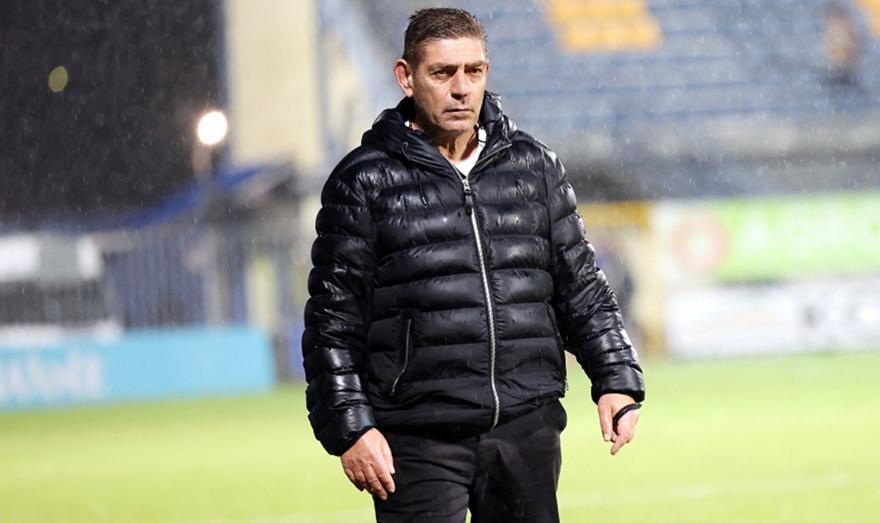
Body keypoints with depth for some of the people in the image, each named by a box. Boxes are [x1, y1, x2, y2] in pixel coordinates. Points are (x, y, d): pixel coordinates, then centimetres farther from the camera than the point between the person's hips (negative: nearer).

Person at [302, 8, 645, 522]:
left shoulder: (534, 166, 11)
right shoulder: (366, 182, 0)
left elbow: (581, 286, 17)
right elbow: (334, 321, -1)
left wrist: (617, 380, 8)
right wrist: (349, 427, -8)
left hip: (526, 430, 4)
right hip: (420, 443, -4)